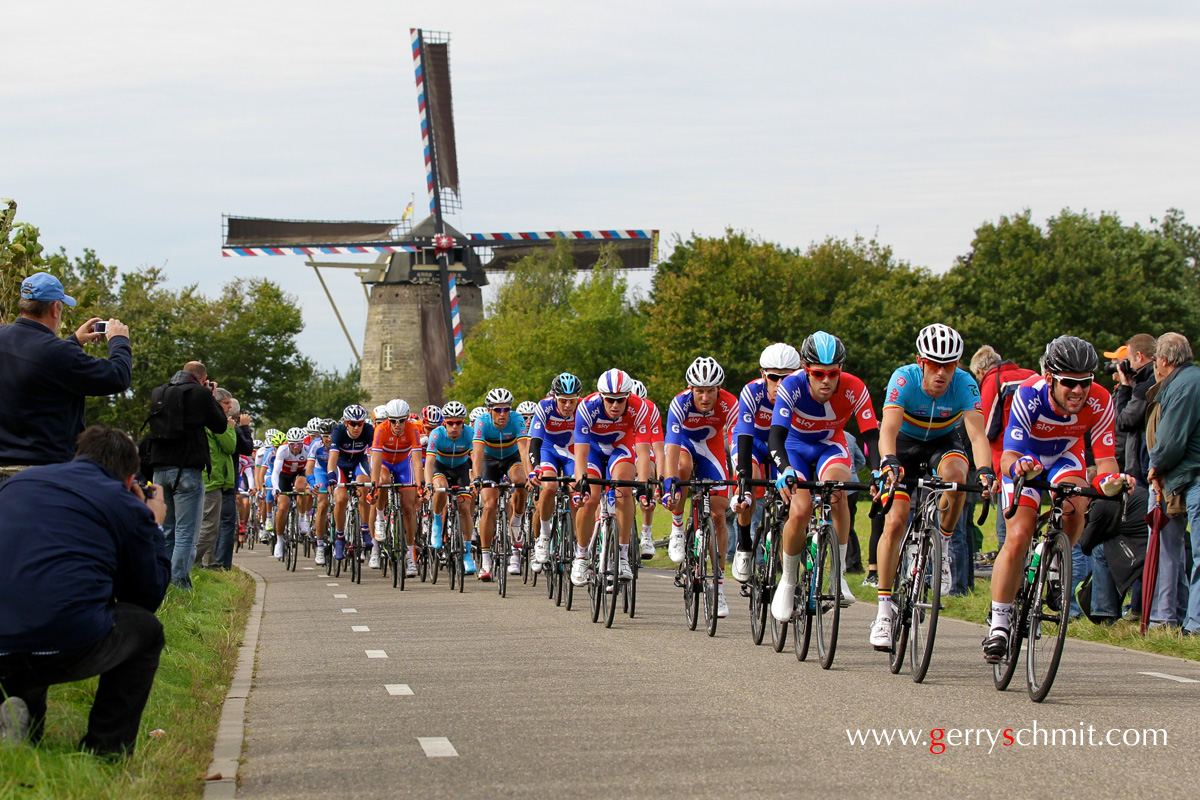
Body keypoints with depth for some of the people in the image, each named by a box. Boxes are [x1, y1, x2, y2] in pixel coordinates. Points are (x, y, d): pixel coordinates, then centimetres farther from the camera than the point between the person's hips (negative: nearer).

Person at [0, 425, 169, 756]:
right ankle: (104, 751, 14)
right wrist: (154, 526, 35)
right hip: (67, 646, -5)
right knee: (146, 629, 26)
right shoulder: (128, 505, 10)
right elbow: (149, 596, 20)